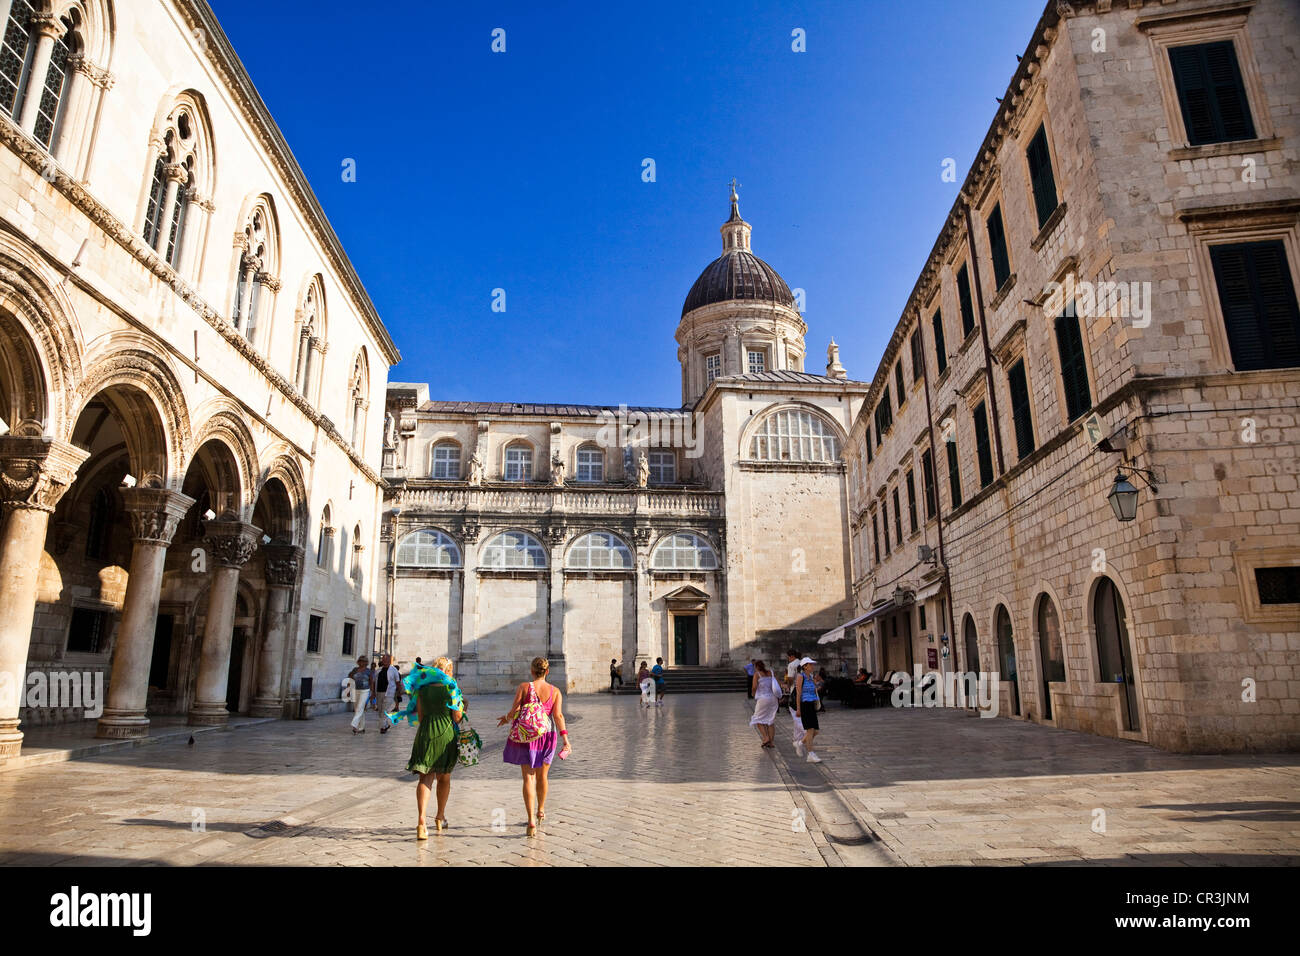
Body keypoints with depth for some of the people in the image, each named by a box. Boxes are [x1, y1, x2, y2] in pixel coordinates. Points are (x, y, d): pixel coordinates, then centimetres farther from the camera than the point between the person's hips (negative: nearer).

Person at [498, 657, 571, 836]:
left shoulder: (524, 687, -6)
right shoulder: (555, 691, -1)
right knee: (542, 776, 21)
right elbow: (558, 716, -10)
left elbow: (514, 712, -11)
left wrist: (506, 718, 11)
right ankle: (540, 811, 42)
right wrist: (565, 739, -12)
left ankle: (531, 820, -13)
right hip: (547, 736, 2)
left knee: (529, 777, 0)